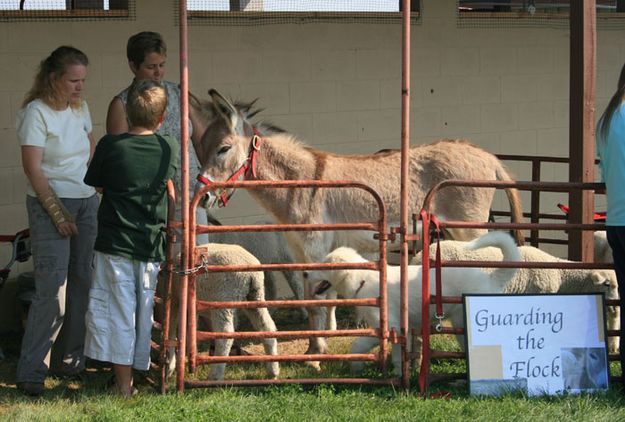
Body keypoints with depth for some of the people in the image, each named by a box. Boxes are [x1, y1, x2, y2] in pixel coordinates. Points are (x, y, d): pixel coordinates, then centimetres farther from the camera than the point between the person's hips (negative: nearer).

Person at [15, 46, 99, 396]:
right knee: (53, 289, -12)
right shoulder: (36, 113, -13)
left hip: (86, 203, 7)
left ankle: (69, 358, 18)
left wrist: (92, 184, 11)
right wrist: (58, 214, -16)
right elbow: (33, 169, -15)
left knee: (82, 282, 6)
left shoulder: (81, 108, 8)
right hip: (50, 205, -7)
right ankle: (31, 373, -8)